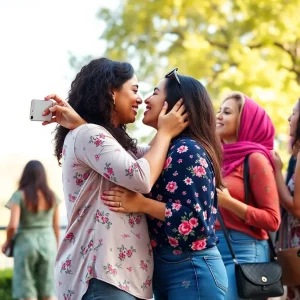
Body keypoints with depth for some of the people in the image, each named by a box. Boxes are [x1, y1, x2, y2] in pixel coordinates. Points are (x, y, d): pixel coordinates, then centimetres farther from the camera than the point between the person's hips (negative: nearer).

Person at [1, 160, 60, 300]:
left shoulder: (19, 196, -10)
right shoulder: (52, 196, 1)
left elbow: (12, 225, -17)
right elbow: (56, 226, 5)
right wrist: (56, 249, 16)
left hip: (25, 244, -3)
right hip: (46, 244, 3)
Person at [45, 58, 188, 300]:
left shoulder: (103, 138, 24)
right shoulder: (87, 134, -10)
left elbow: (148, 158, 11)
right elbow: (141, 178, -20)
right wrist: (165, 132, -6)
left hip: (118, 272, 10)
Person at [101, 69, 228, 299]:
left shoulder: (188, 151, -15)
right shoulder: (165, 149, 14)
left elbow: (197, 219, -23)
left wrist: (142, 204, -21)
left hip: (192, 271, -9)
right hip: (165, 268, 9)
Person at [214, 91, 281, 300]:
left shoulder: (255, 158, -6)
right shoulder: (220, 157, 13)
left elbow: (272, 220, -12)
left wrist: (228, 202, -17)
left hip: (243, 252, -7)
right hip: (212, 249, 7)